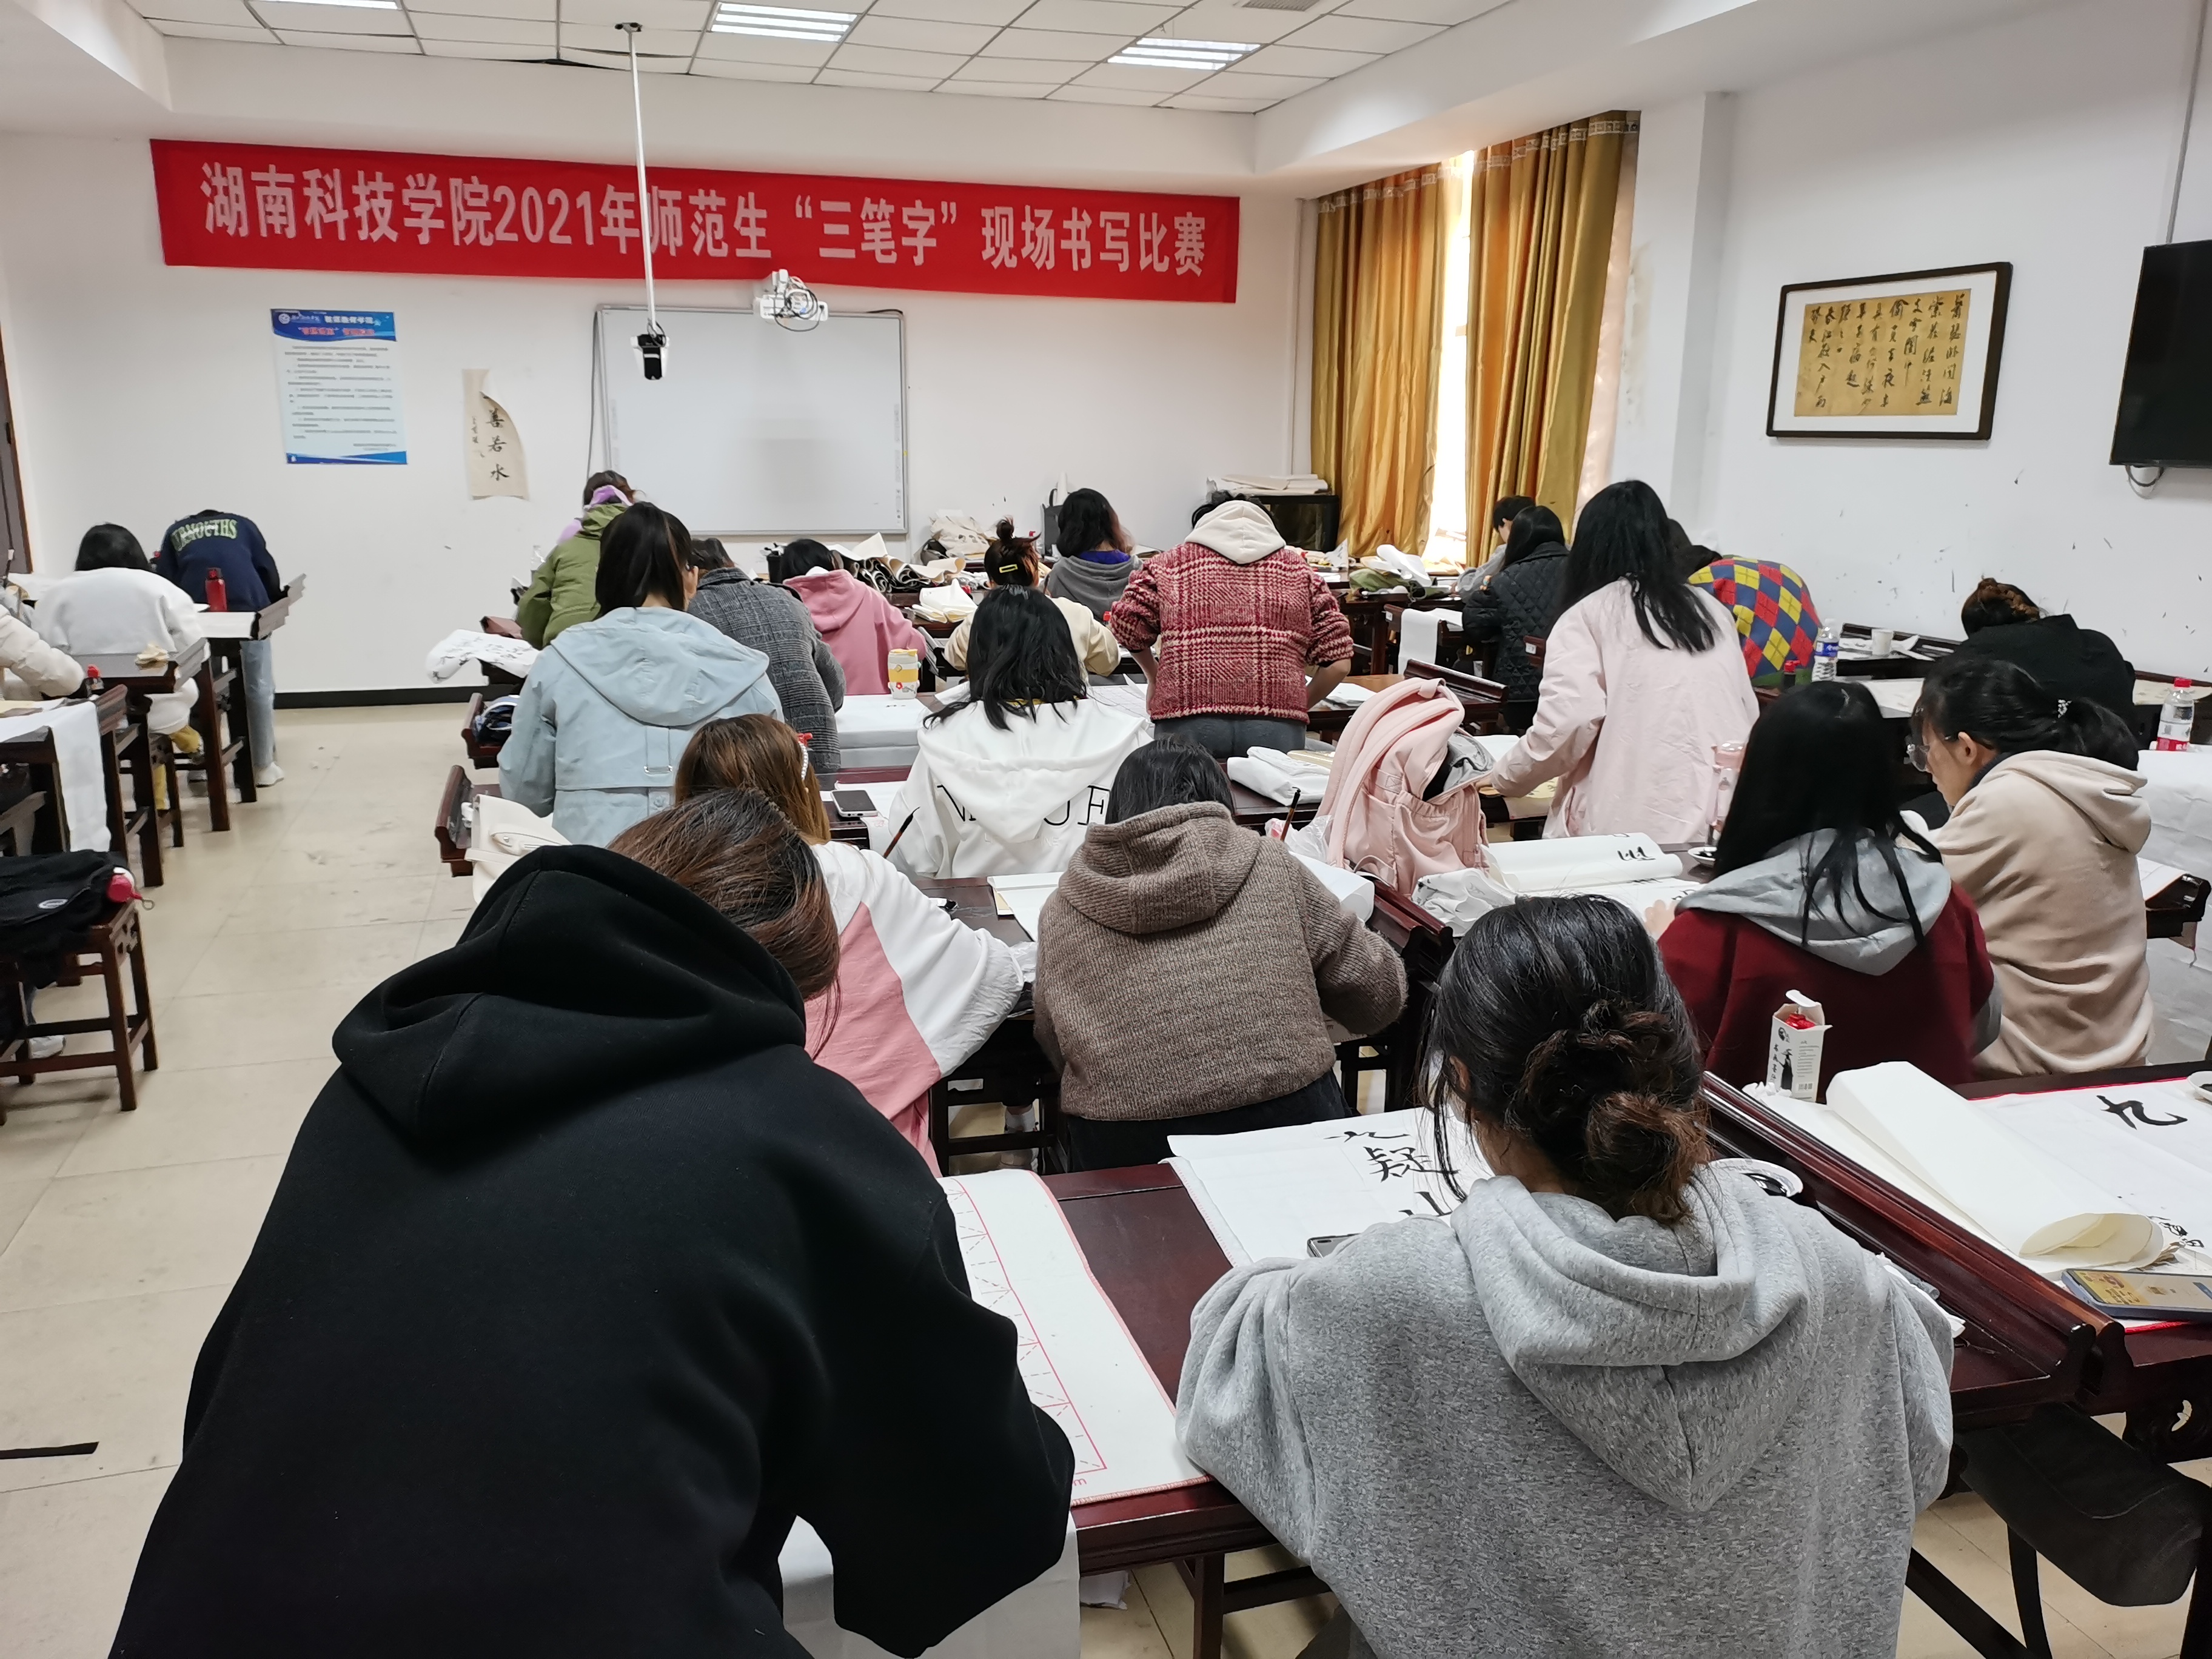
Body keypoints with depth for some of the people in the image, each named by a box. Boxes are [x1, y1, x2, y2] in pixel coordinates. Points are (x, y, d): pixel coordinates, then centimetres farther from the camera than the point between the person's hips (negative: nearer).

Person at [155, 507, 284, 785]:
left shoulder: (176, 532, 29)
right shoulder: (242, 524, 27)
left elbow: (164, 582, 15)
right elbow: (267, 570, 17)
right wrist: (273, 606, 29)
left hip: (197, 612, 1)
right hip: (247, 605, -1)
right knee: (258, 688, 7)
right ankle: (263, 767, 9)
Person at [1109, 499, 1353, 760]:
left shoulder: (1172, 564, 15)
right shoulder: (1299, 571, 17)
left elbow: (1127, 622, 8)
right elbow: (1337, 660, 10)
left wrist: (1154, 675, 25)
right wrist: (1301, 703, 24)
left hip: (1187, 721, -1)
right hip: (1276, 726, 1)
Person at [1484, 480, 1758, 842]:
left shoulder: (1587, 615, 0)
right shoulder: (1711, 612, 15)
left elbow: (1567, 726, -11)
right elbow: (1748, 716, 16)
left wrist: (1503, 777, 6)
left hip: (1630, 828, -4)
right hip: (1719, 823, 5)